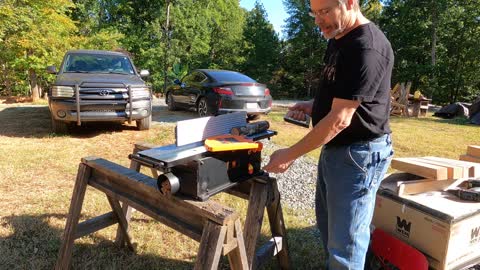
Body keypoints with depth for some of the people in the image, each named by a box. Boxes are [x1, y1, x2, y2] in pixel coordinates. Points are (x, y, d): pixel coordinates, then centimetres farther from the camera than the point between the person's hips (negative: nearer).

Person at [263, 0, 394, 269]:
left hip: (358, 154, -10)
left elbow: (339, 119, -24)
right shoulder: (338, 39, 10)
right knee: (328, 226, 23)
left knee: (344, 244, 1)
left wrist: (290, 154, -19)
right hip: (333, 149, 10)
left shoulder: (367, 48, -22)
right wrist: (314, 105, 5)